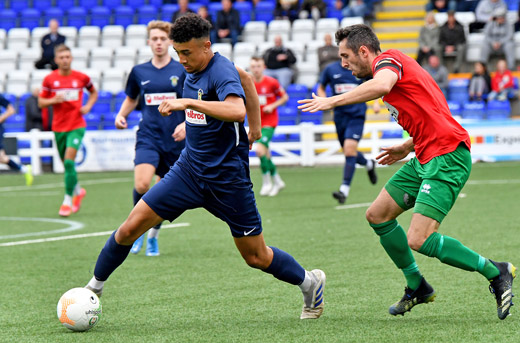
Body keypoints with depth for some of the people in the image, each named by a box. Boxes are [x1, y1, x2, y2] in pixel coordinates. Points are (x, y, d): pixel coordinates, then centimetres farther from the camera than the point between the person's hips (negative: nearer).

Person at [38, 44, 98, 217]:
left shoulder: (82, 78, -1)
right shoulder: (49, 79, 0)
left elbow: (93, 92, 18)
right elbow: (41, 102, 6)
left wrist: (88, 106, -1)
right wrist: (54, 100, -14)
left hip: (77, 126, -2)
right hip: (58, 127, 3)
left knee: (69, 162, -17)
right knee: (66, 164, 12)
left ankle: (68, 200, -8)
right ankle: (78, 191, 38)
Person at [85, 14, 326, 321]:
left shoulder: (222, 71, -19)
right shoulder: (192, 73, 5)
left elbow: (236, 111, -39)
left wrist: (189, 103, -42)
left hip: (228, 179, -6)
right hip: (189, 169, 6)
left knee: (255, 257, 5)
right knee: (131, 227, -5)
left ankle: (310, 283, 30)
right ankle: (96, 286, 12)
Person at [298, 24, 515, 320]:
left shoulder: (387, 59, -7)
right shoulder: (394, 66, 22)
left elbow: (381, 86, -33)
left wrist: (333, 101, -28)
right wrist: (407, 148, 30)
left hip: (447, 157, -11)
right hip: (426, 159, 11)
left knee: (419, 240, -17)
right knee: (377, 215, 12)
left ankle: (496, 273, -4)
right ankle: (417, 287, 22)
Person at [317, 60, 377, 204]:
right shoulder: (331, 69, 3)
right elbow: (320, 88, 16)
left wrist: (376, 103, 2)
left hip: (357, 115, -3)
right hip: (340, 115, 3)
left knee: (350, 149, -18)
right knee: (348, 151, 11)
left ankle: (344, 189, -19)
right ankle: (369, 164, 46)